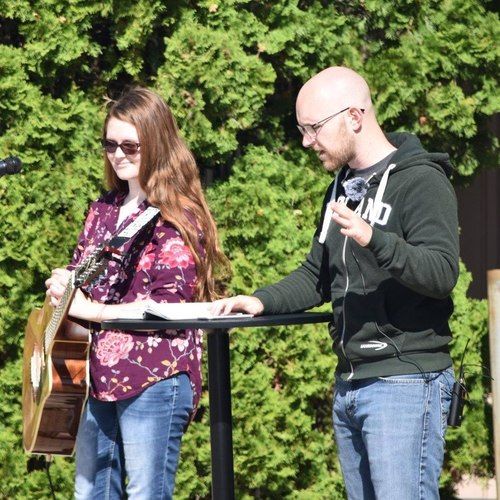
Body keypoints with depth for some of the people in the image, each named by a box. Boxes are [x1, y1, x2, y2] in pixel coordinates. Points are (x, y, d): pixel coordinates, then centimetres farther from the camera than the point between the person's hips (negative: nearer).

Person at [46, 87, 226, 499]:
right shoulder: (103, 211, 15)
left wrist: (91, 310, -16)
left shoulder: (177, 216, -7)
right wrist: (62, 284, 0)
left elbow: (170, 304, -15)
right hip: (98, 372, 8)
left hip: (154, 377, -8)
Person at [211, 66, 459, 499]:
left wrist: (374, 240, -37)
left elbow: (442, 273, -22)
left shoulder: (421, 182, -10)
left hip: (405, 382, -9)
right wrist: (262, 301, 8)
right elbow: (318, 276, 26)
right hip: (350, 383, 9)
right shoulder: (343, 187, 18)